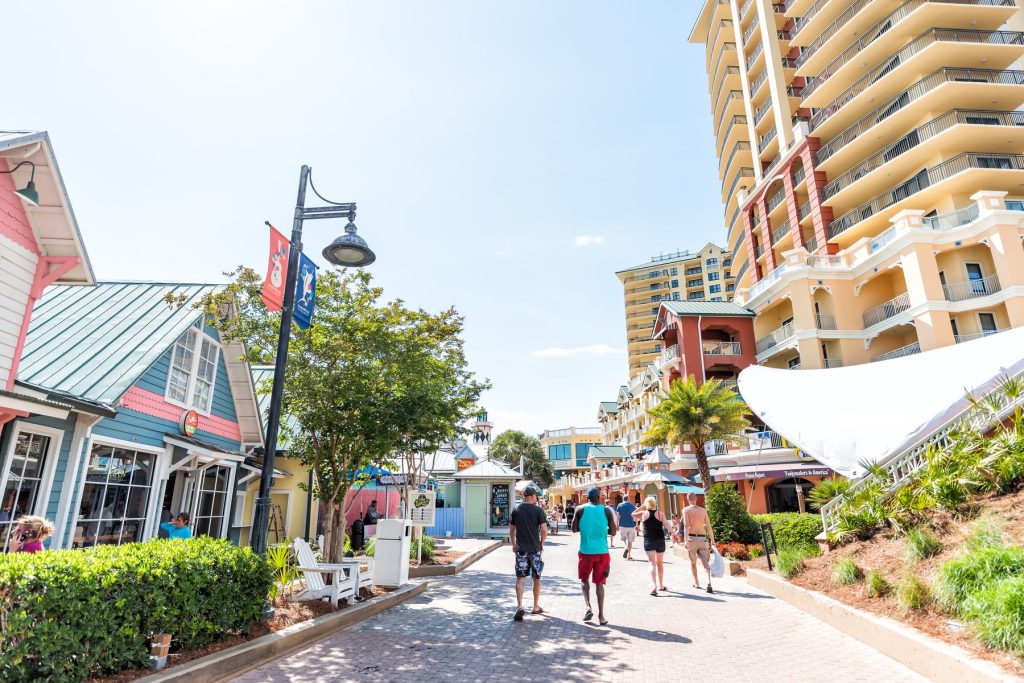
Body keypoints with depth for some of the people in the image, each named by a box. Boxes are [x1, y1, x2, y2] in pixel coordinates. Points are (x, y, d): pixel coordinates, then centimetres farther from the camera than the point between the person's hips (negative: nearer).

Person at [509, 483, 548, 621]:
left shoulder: (516, 509, 2)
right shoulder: (538, 510, -7)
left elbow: (511, 530, 7)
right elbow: (544, 530, -12)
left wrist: (514, 545, 19)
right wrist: (541, 544, 4)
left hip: (520, 549, 2)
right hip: (535, 549, -1)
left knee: (520, 579, 3)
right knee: (536, 579, 14)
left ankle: (519, 606, -14)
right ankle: (536, 607, 25)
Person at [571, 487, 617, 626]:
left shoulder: (580, 509, -2)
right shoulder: (606, 511, 1)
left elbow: (574, 528, 2)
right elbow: (612, 531, 3)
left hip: (586, 551, -1)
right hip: (602, 551, 1)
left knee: (585, 579, 18)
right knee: (599, 583, 9)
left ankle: (588, 607, 1)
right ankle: (601, 616, 9)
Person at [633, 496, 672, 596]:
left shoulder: (643, 513, -2)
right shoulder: (660, 514, -2)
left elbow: (633, 514, 12)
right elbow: (666, 525, -8)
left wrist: (642, 507, 11)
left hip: (649, 541, -2)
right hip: (660, 540, 2)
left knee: (652, 563, -5)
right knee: (660, 563, 18)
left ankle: (655, 586, -22)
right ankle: (661, 585, 30)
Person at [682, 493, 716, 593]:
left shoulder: (686, 510, 0)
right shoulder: (703, 510, 10)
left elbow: (686, 525, -12)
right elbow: (709, 526, 7)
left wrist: (685, 540, -17)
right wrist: (712, 539, 15)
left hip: (692, 537, -2)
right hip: (702, 538, 2)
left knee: (693, 562, 16)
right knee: (706, 562, 0)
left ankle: (696, 583, 26)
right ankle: (709, 582, -20)